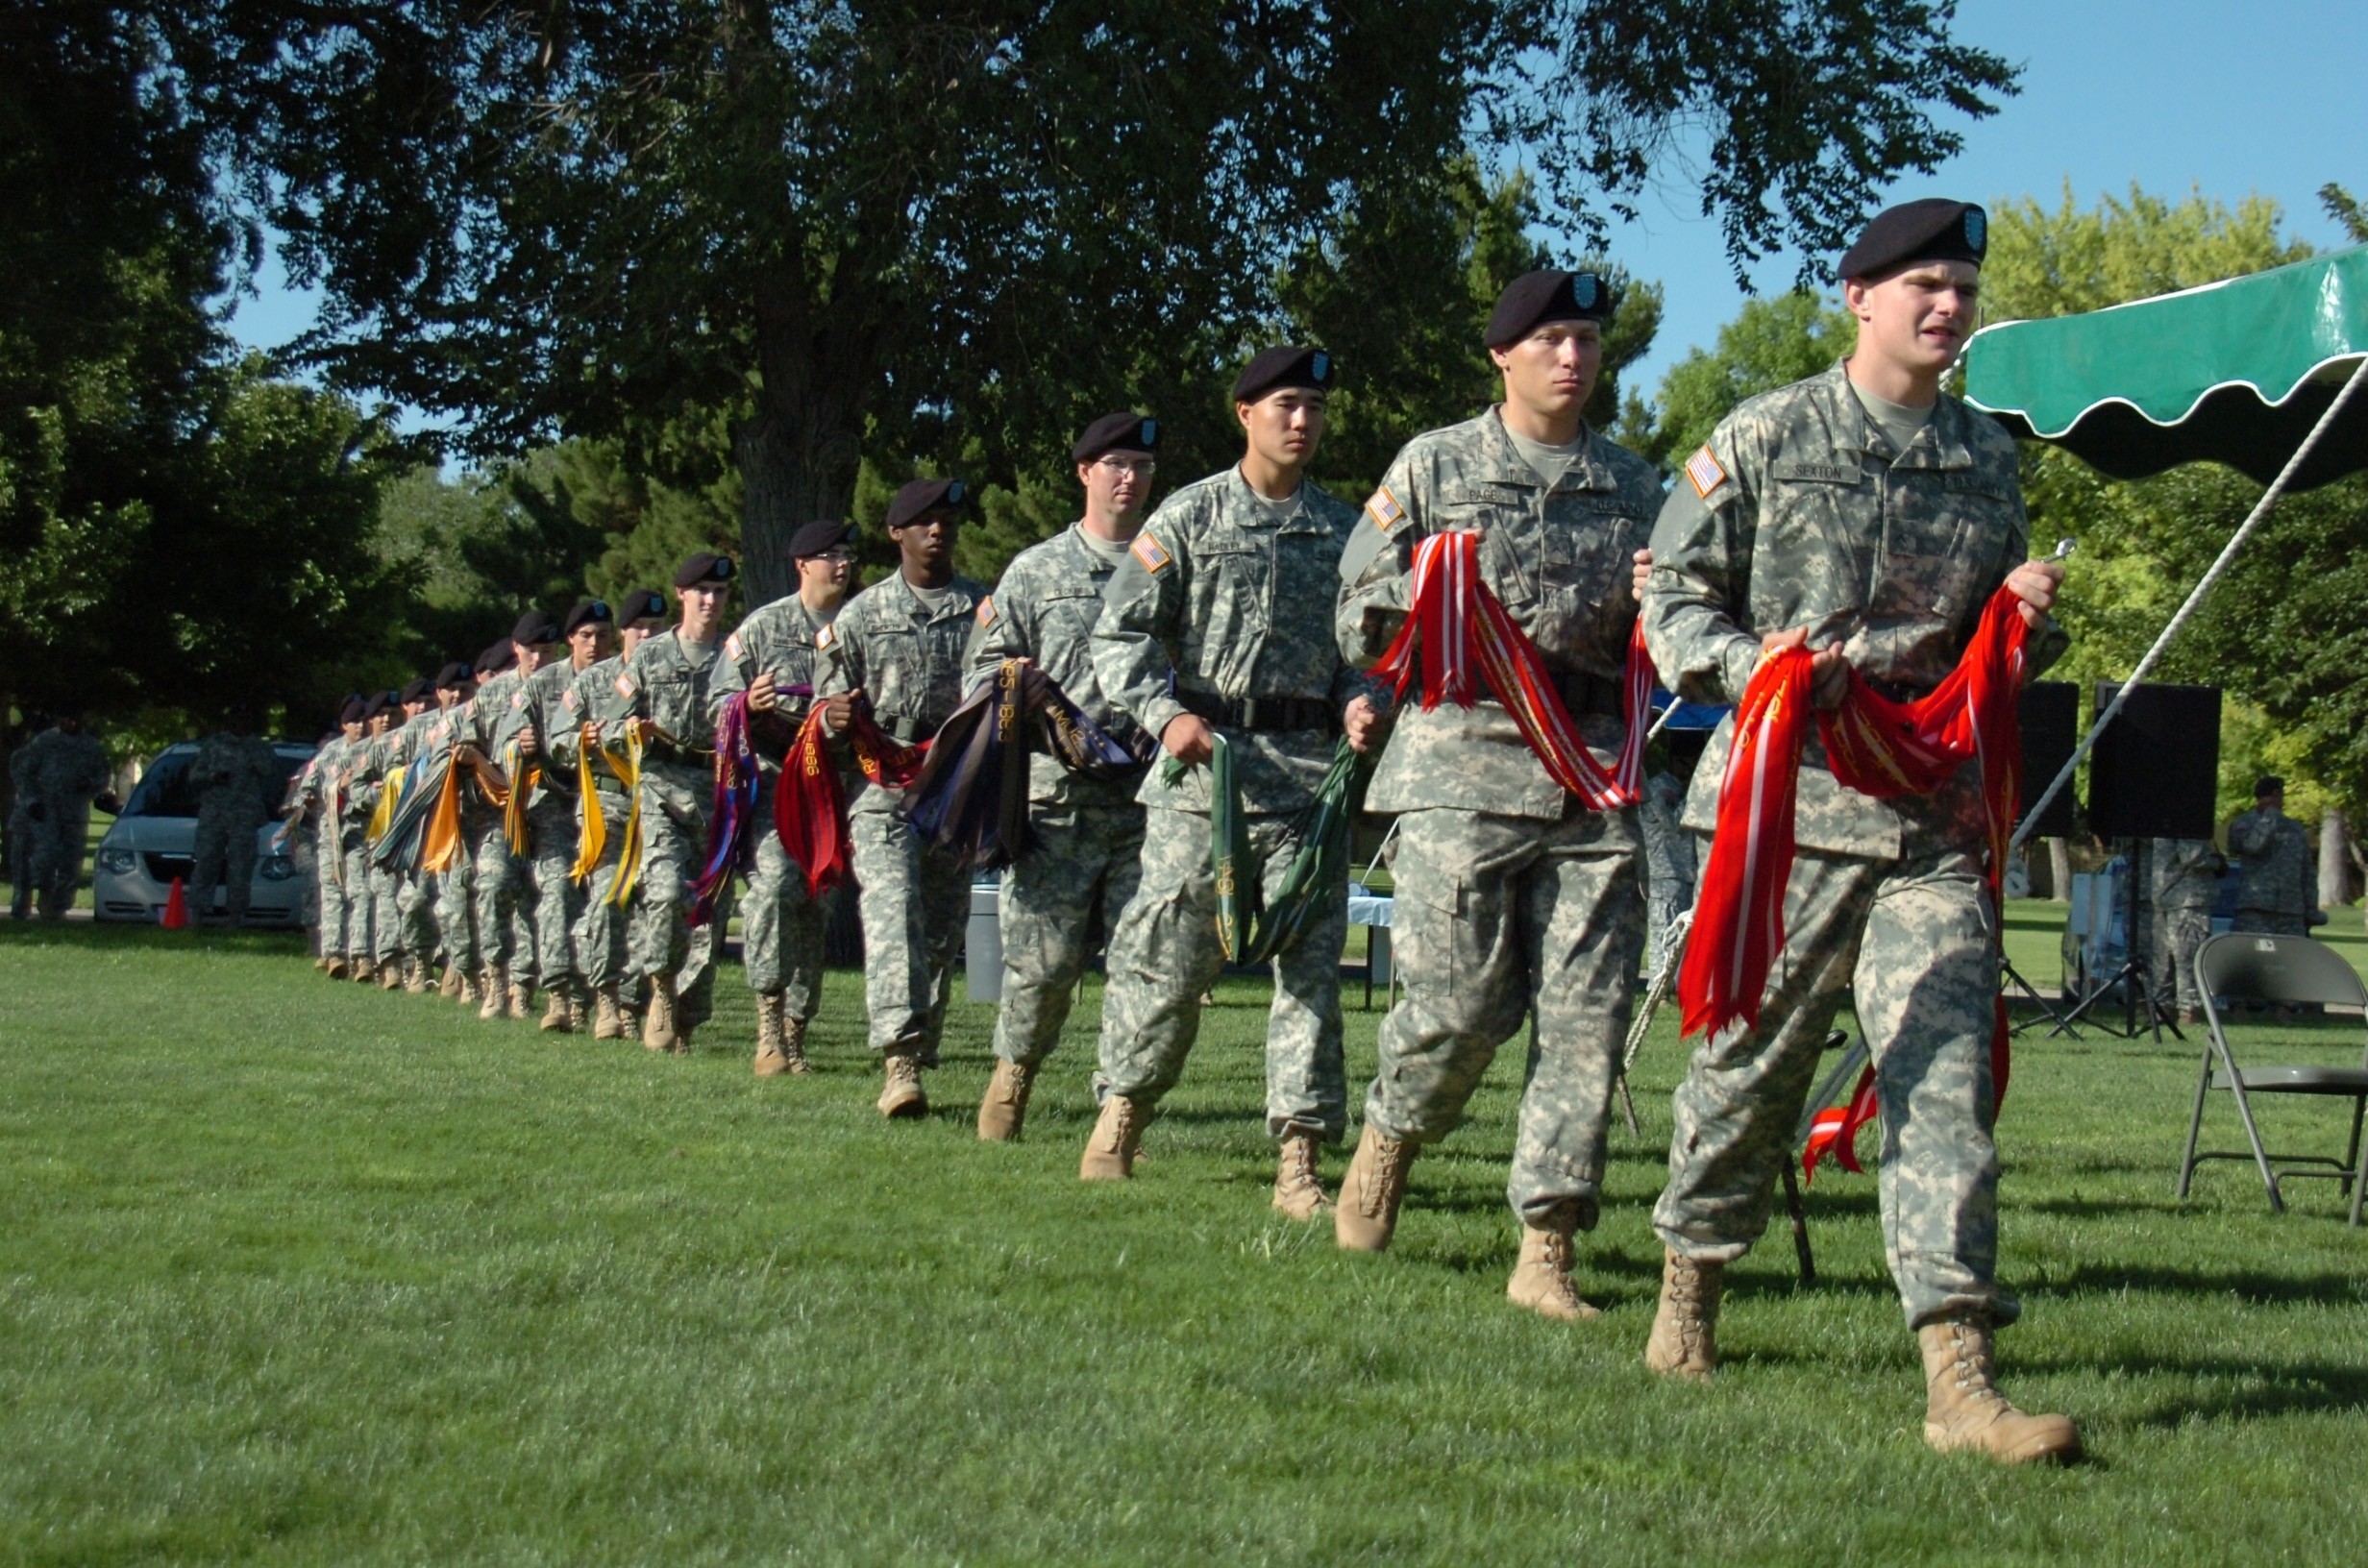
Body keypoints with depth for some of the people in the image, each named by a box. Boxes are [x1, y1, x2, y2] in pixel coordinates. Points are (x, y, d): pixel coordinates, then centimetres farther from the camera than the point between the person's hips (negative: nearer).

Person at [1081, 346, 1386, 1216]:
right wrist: (1166, 714, -14)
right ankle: (1122, 1112, 23)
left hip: (1310, 767, 2)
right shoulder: (1189, 516, 5)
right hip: (1205, 760, -2)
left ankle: (1299, 1158, -5)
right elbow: (1120, 636, 1)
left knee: (1310, 961, -5)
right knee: (1170, 953, 1)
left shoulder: (1344, 527, 14)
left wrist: (1362, 699, -4)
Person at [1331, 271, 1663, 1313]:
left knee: (1588, 1018, -5)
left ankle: (1546, 1252, -1)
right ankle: (1388, 1140, 24)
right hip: (1464, 766, -3)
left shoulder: (1634, 487, 18)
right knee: (1460, 1005, -7)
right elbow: (1358, 621, 7)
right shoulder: (1435, 466, 10)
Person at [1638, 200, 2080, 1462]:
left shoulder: (1987, 458, 17)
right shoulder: (1766, 436, 3)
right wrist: (1753, 664, -15)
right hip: (1789, 794, -3)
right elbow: (1672, 595, 4)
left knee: (1945, 1075, -7)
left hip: (1935, 812, 3)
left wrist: (2027, 622, 5)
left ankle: (1960, 1379, -12)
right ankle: (1689, 1282, 31)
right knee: (1749, 1058, 6)